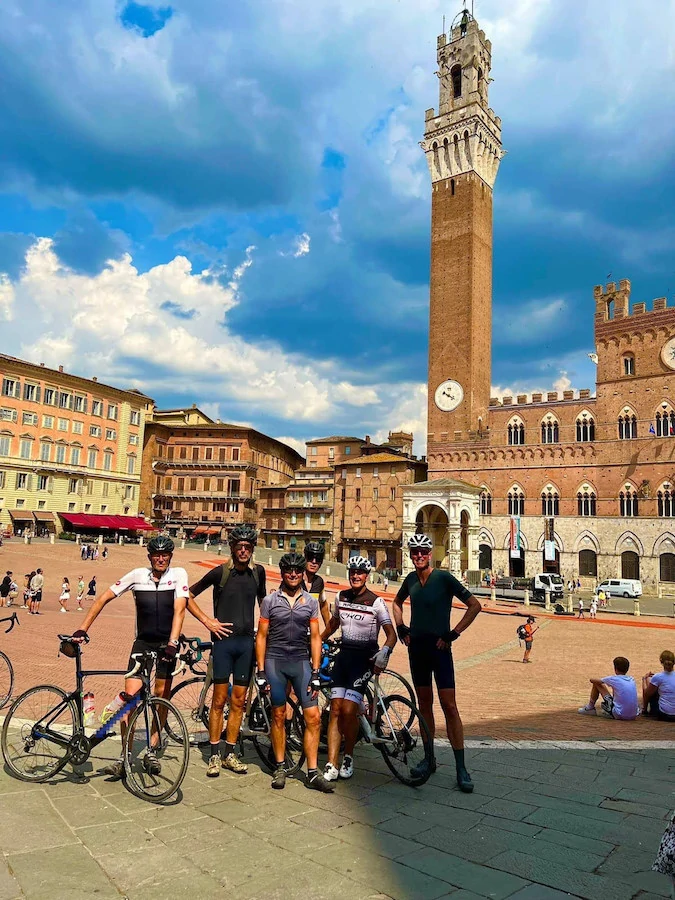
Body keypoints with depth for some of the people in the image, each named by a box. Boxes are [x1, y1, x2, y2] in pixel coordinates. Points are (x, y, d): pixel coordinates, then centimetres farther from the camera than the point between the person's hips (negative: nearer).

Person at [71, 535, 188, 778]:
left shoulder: (178, 574, -7)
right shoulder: (138, 575, -3)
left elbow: (179, 610, -14)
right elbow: (103, 599, 0)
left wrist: (172, 644, -25)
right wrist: (82, 630, -7)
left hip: (166, 644, -1)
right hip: (143, 643, 1)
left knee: (161, 698, 3)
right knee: (130, 697, -6)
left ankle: (151, 751, 19)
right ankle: (124, 756, 5)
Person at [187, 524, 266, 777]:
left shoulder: (258, 572, 3)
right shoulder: (220, 572, -8)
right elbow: (188, 595, 0)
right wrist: (207, 621, -7)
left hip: (247, 642, 3)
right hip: (224, 640, -3)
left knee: (239, 701, 9)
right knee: (219, 699, 2)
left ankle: (230, 754, 21)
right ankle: (214, 755, 15)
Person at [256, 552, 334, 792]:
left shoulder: (311, 601, 5)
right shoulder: (270, 600, 1)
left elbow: (315, 637, 6)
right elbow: (261, 636, 2)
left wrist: (316, 673, 0)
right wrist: (260, 671, -3)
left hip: (301, 662, 1)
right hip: (275, 661, -1)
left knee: (313, 717, -3)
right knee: (278, 716, 8)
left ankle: (313, 773, 7)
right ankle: (280, 768, 23)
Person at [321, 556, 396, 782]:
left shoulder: (376, 602, -8)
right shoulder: (341, 597, 7)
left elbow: (391, 634, -10)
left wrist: (384, 653, -28)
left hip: (364, 658, -4)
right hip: (343, 655, 4)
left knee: (348, 710, -12)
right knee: (335, 710, -4)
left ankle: (348, 757, 11)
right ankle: (331, 765, 0)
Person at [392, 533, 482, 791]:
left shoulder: (443, 577, -11)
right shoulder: (410, 579, 5)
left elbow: (474, 605, -11)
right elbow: (397, 602, 25)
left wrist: (453, 634, -13)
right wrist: (401, 627, 10)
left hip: (439, 647, -5)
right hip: (416, 647, 5)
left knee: (449, 706, -7)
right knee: (424, 704, 13)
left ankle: (461, 768, 0)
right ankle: (429, 758, 24)